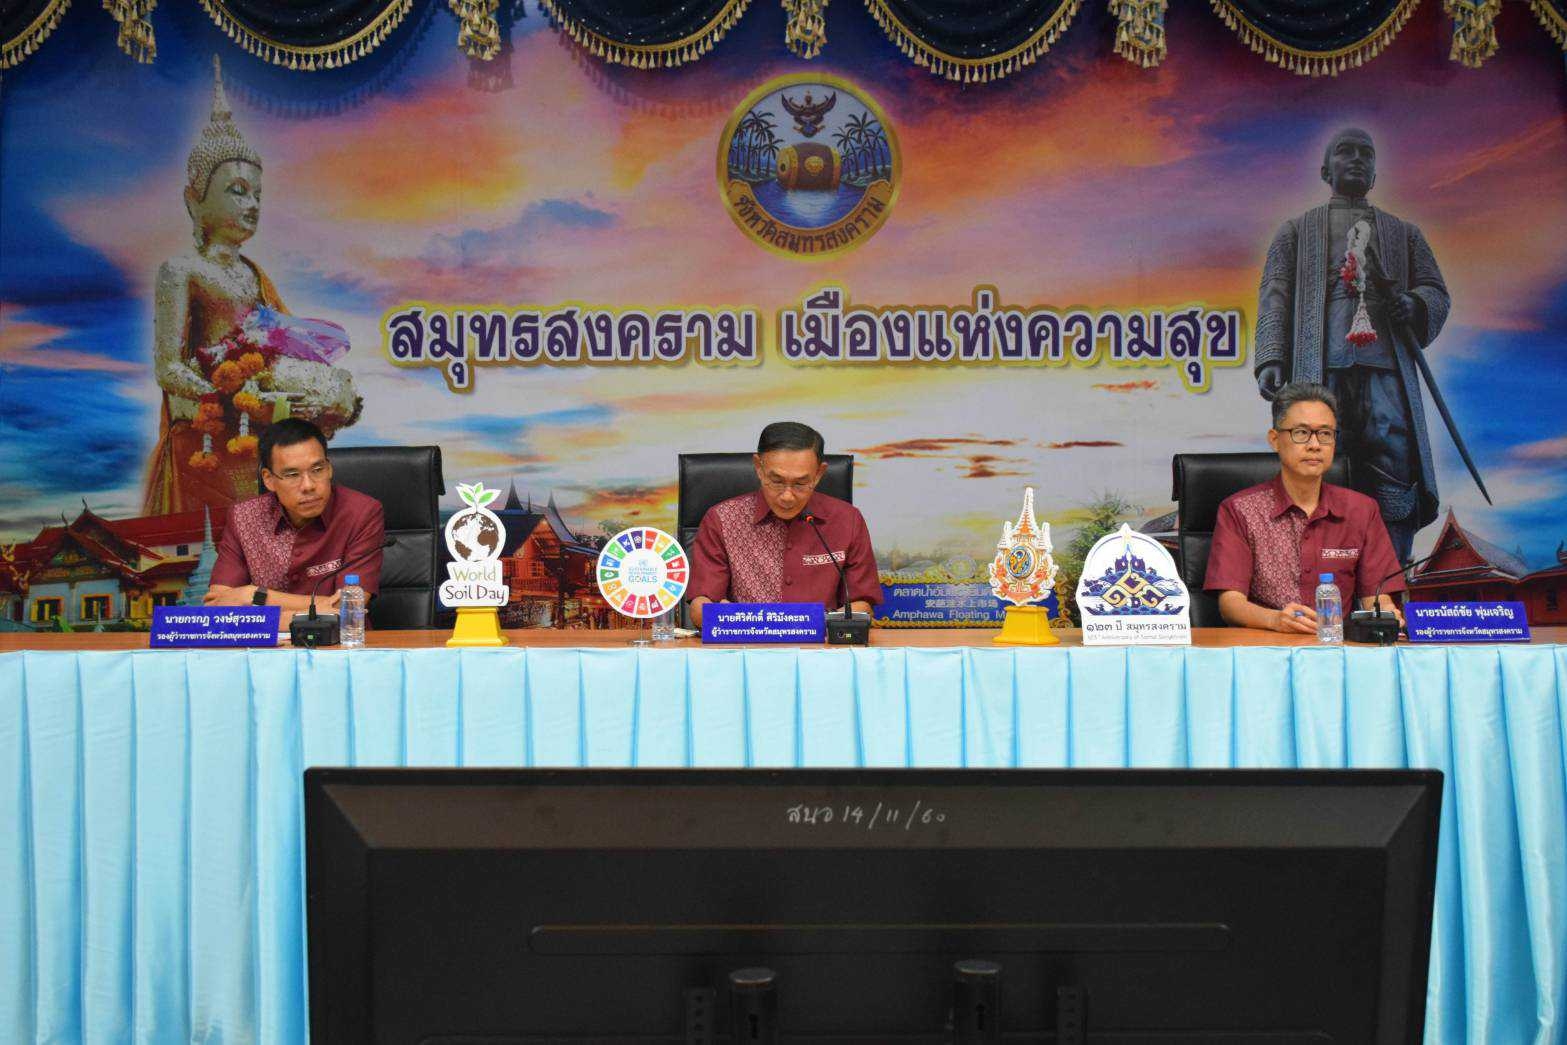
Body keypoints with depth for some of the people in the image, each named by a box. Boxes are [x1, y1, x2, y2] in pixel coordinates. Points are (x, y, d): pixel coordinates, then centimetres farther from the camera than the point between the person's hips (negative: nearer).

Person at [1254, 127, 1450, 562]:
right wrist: (1270, 359, -6)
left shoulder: (1403, 233, 27)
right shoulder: (1297, 230, 21)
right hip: (1321, 367, -2)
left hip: (1387, 369, 2)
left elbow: (1438, 293, 19)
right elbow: (1274, 297, 10)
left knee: (1396, 476, -8)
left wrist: (1409, 304, -6)